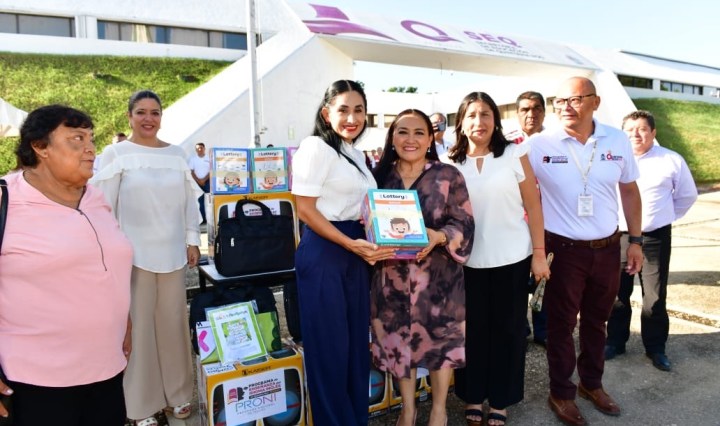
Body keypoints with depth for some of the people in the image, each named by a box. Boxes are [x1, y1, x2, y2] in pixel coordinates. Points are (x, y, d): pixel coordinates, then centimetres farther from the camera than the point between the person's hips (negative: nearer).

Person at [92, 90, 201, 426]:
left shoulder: (176, 153, 9)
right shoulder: (116, 153, -1)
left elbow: (189, 200, 11)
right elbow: (104, 206, -3)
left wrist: (192, 240, 8)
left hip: (172, 251, 3)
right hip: (133, 253, -3)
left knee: (173, 322, 10)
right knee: (138, 325, 4)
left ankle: (177, 392, 27)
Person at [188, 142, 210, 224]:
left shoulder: (209, 158, -1)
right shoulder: (193, 159, 1)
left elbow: (211, 171, -2)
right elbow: (191, 171, 0)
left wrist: (204, 180, -10)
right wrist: (198, 180, -10)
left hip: (208, 181, -1)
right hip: (197, 182, 1)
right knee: (201, 200, 2)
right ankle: (204, 219, 7)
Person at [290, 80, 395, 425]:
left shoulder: (356, 154, 15)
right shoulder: (316, 147, -10)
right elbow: (306, 210, -15)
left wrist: (365, 245, 6)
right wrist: (351, 244, -20)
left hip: (356, 252, 8)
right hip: (323, 253, -8)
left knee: (357, 341, 15)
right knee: (329, 345, 3)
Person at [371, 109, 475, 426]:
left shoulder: (448, 176, -4)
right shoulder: (380, 176, 3)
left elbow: (464, 224, -6)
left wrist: (439, 237, -24)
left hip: (438, 275, -2)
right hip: (392, 275, 2)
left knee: (440, 338, 10)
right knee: (397, 339, 12)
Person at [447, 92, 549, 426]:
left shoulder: (514, 154, -2)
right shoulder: (451, 163, 2)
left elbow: (533, 206, -2)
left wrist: (539, 254, -4)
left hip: (512, 258, -1)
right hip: (469, 261, 1)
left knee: (508, 330, 10)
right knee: (472, 329, 10)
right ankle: (473, 396, 29)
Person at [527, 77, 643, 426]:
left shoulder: (618, 141, -1)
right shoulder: (539, 145, -12)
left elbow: (629, 191, 9)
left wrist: (635, 241, 8)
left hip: (607, 247, 4)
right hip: (563, 249, -3)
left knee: (596, 319, 19)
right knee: (561, 323, 10)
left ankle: (592, 383, 41)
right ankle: (561, 393, 29)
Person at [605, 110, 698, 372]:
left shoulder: (672, 160, -2)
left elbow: (688, 195, 12)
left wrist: (667, 217, 8)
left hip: (655, 238, 0)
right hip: (618, 236, 0)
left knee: (655, 296, 6)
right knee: (617, 293, 11)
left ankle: (655, 348, 23)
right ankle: (615, 341, 26)